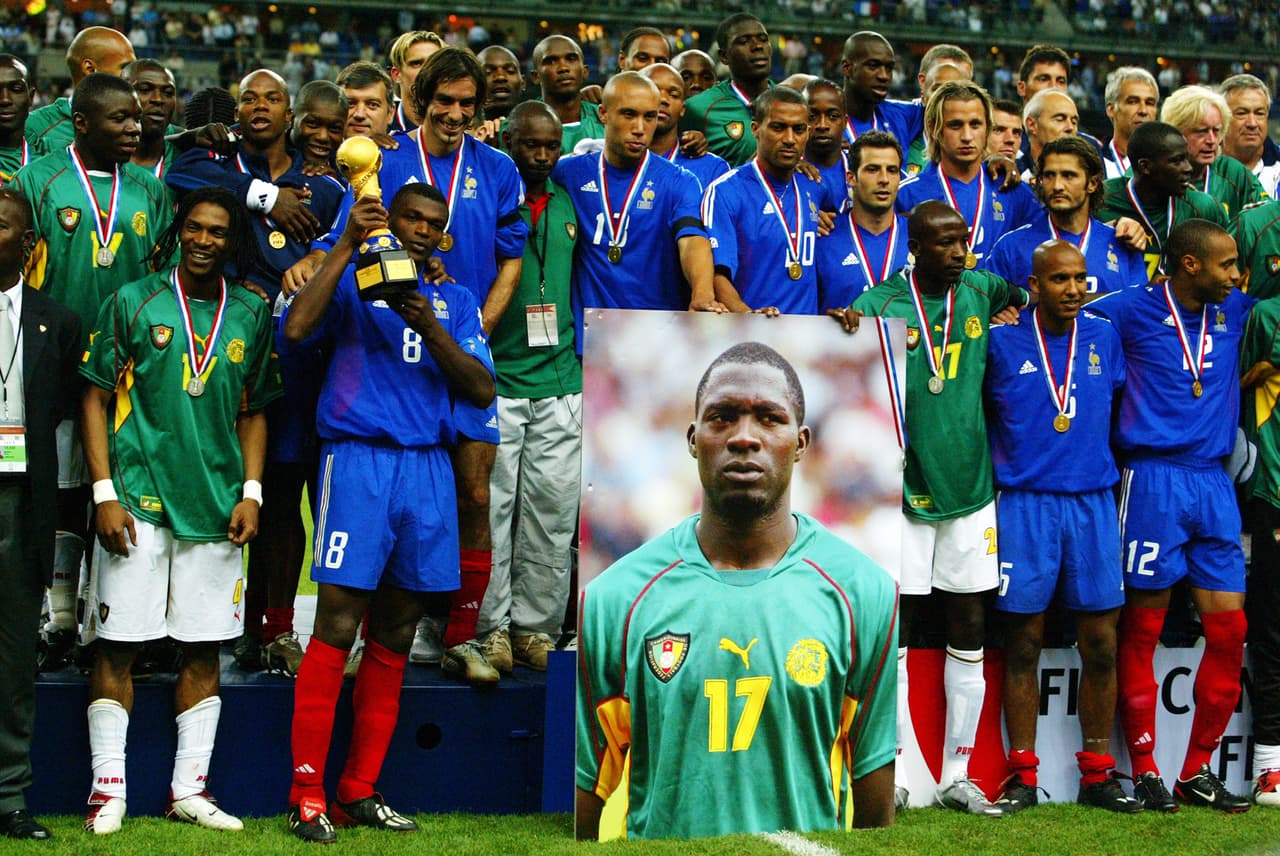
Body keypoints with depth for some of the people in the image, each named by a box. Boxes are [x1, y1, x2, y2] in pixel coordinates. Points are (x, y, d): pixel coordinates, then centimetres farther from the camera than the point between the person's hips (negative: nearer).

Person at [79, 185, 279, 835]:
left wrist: (251, 493, 4)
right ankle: (108, 787, 3)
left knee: (204, 648, 5)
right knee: (119, 644, -3)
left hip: (217, 506, 3)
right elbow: (96, 398, 2)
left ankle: (189, 788, 12)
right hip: (138, 499, -3)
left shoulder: (250, 317, 10)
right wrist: (105, 492, -7)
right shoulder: (133, 303, 2)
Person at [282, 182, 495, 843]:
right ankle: (306, 795, -9)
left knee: (394, 636, 6)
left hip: (428, 467, 5)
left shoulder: (456, 302, 19)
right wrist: (346, 245, -12)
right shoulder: (354, 281, 8)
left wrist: (431, 329, -8)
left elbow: (482, 391, 7)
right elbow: (297, 328, -12)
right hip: (359, 459, -5)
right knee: (337, 627, -10)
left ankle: (360, 792, 12)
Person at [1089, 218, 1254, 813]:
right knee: (1142, 630, 0)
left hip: (1214, 482, 5)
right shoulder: (1131, 311, 0)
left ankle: (1196, 772, 10)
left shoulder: (1234, 313, 13)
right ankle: (1144, 769, 7)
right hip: (1153, 479, -5)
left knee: (1229, 629, 0)